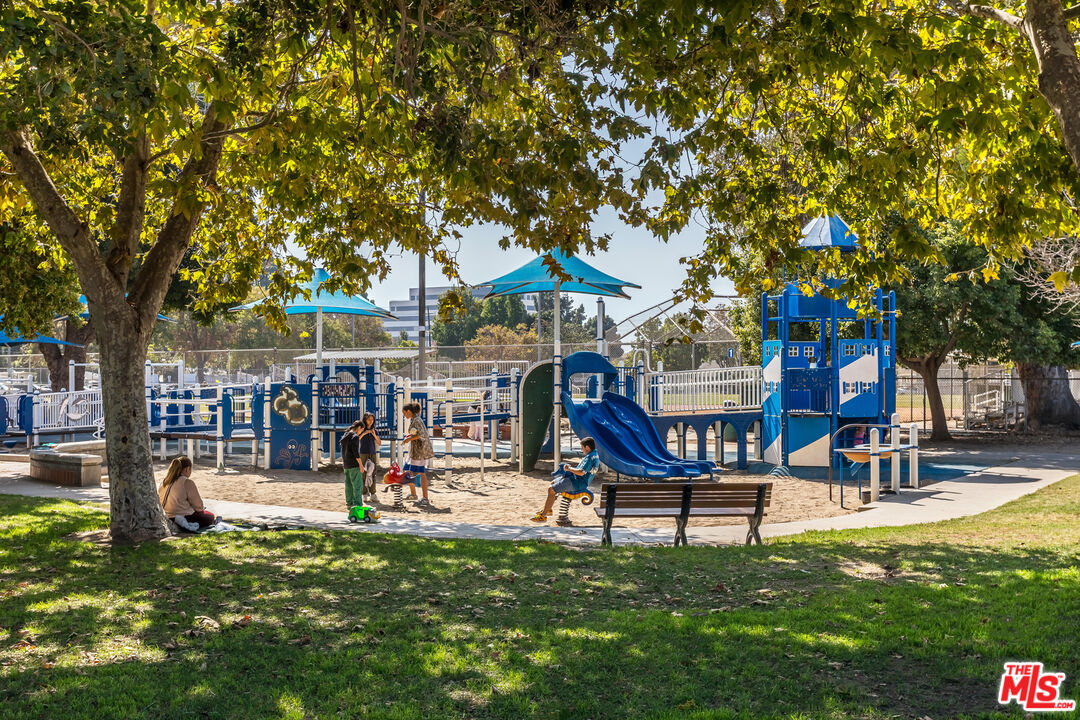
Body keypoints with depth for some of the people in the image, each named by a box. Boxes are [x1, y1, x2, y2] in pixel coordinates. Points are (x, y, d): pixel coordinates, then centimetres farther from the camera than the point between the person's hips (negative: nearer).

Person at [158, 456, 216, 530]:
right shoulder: (187, 482, -18)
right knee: (210, 516, 18)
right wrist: (201, 508, 11)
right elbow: (198, 506, -13)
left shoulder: (164, 482, 2)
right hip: (185, 517, -8)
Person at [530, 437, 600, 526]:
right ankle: (548, 509, 27)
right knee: (553, 483, 22)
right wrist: (571, 469, 16)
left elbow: (581, 472, -29)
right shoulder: (595, 455, 11)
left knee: (551, 490, -19)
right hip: (576, 479, 12)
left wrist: (569, 469, -17)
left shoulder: (590, 457, -22)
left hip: (578, 482, -12)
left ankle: (543, 516, -14)